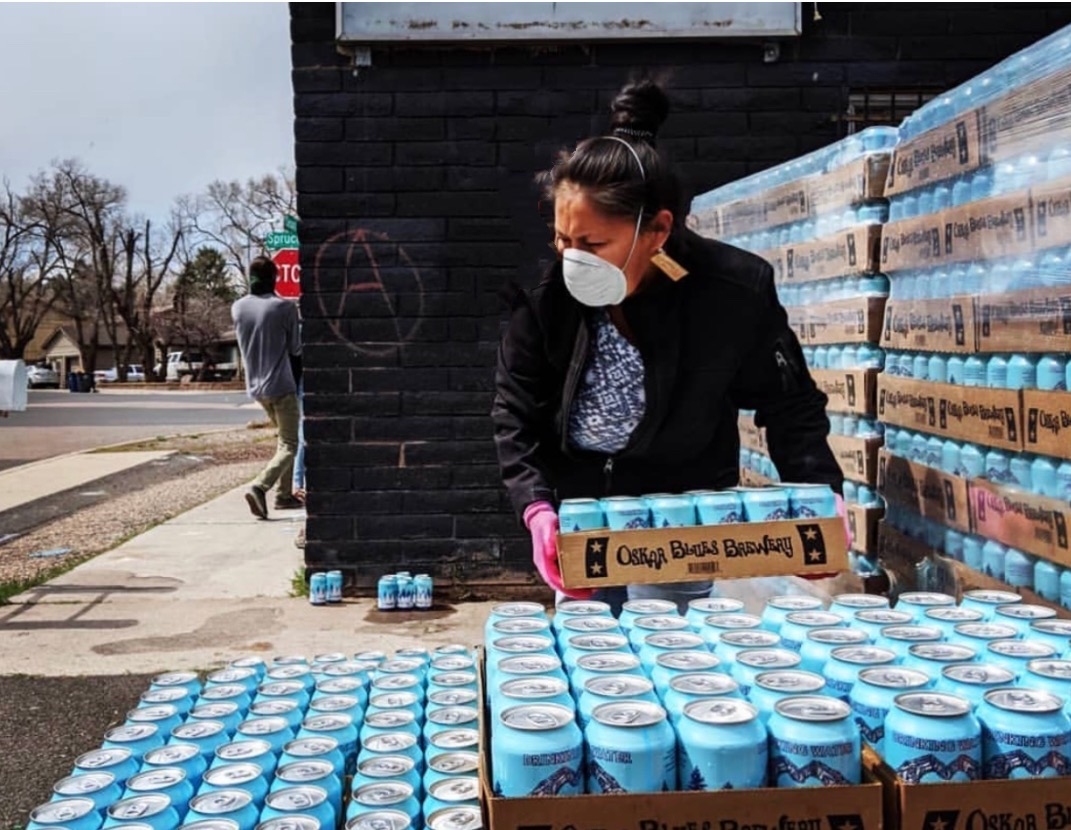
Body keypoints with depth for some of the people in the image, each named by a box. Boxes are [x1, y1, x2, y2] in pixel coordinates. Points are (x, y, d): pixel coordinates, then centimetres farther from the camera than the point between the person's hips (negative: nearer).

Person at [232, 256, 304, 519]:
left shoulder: (237, 308, 2)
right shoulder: (284, 307, -14)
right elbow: (296, 349, -6)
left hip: (255, 386, 7)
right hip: (281, 385, -6)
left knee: (285, 438, 21)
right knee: (289, 444, -2)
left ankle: (284, 495, 20)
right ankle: (259, 487, -23)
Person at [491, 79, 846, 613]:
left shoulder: (736, 292, -21)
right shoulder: (545, 296, -17)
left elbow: (789, 405, -7)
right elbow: (514, 417, -9)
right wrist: (538, 512, -23)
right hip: (578, 517, 3)